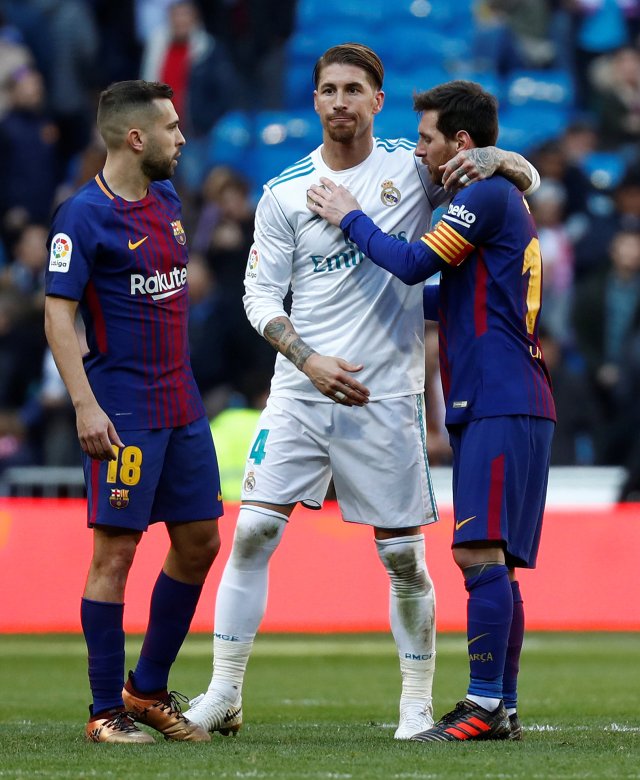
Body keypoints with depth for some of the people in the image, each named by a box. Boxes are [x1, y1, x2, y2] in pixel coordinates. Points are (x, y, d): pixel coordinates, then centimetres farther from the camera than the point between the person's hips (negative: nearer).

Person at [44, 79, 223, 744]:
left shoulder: (167, 201, 12)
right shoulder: (84, 216, -12)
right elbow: (58, 316, -15)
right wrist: (86, 406, -22)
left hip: (181, 406, 8)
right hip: (123, 412, -8)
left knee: (199, 541, 10)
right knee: (116, 551, -5)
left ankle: (148, 691, 22)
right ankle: (106, 713, 1)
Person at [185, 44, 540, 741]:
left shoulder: (414, 168, 2)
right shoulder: (284, 193, 4)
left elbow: (527, 178, 8)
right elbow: (260, 294, 4)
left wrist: (488, 159, -15)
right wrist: (309, 360, -11)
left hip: (386, 398, -1)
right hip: (299, 392, 1)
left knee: (403, 556, 2)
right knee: (252, 532, -6)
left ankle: (418, 703, 15)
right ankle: (223, 695, 1)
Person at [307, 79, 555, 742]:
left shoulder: (487, 194, -9)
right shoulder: (495, 197, 22)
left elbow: (415, 263, -14)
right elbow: (453, 297, 31)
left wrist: (351, 219, -1)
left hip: (501, 405, -10)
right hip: (492, 406, 10)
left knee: (480, 551, -14)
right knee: (492, 560, 9)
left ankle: (484, 706, -17)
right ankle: (503, 710, 9)